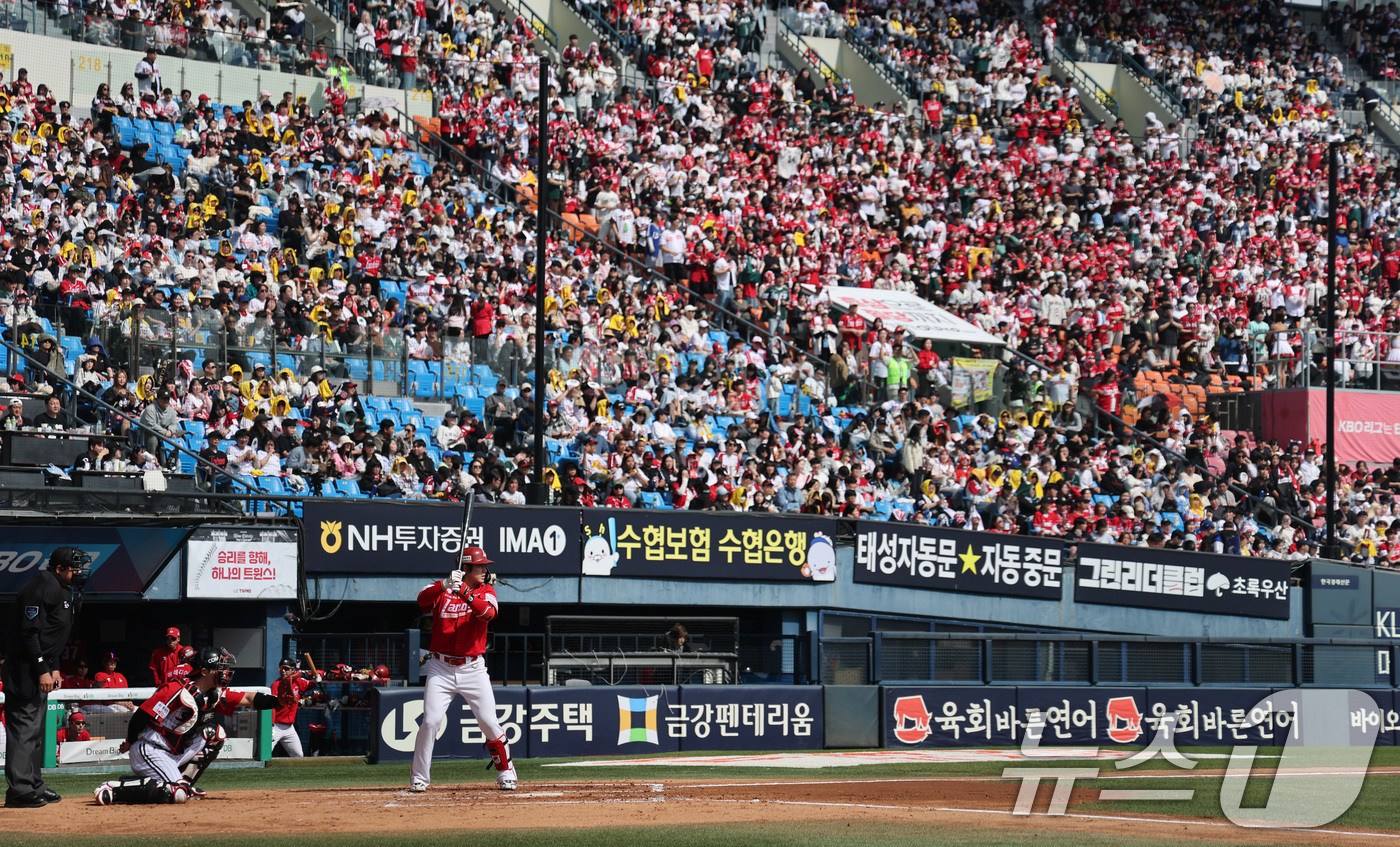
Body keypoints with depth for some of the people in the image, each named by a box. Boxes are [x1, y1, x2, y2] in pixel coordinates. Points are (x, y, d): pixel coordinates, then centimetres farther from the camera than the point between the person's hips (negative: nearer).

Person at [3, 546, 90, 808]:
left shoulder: (62, 590, 16)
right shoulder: (42, 588, -16)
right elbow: (29, 632, -22)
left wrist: (54, 667, 17)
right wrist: (42, 670, -23)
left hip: (39, 668, 11)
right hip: (24, 667, -11)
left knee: (35, 728, 16)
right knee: (24, 726, -11)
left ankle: (33, 786, 23)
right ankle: (19, 791, -12)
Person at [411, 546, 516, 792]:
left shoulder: (485, 591, 6)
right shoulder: (440, 590, 4)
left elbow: (488, 612, -16)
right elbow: (422, 600, -17)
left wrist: (464, 592, -30)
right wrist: (445, 585, -33)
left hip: (473, 669, 1)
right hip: (441, 669, -1)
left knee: (489, 722, -3)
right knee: (430, 721, -9)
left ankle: (506, 773, 12)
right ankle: (419, 778, 2)